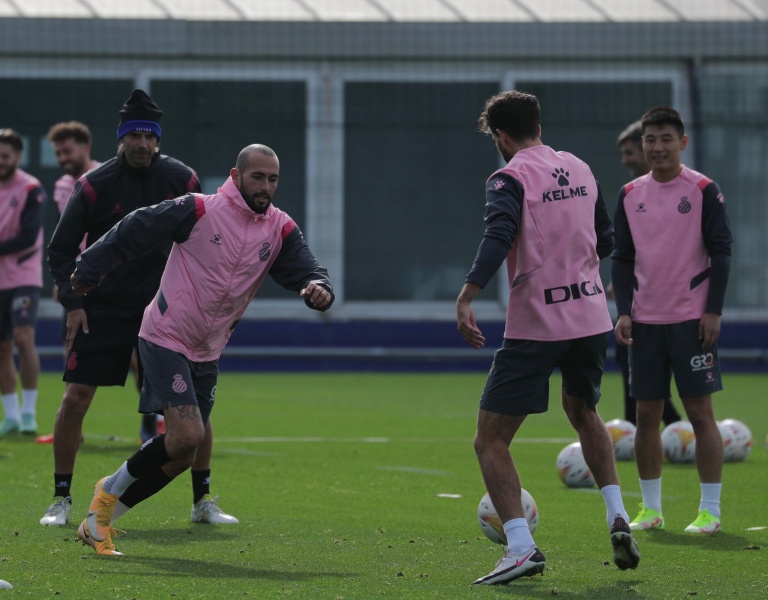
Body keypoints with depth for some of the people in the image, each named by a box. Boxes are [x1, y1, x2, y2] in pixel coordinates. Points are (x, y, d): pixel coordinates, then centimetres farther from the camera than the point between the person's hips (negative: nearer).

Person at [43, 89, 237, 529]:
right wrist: (73, 302, -9)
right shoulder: (94, 185, -6)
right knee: (75, 398, -9)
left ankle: (203, 500, 7)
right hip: (103, 307, -1)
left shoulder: (183, 180, -2)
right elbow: (61, 249, 1)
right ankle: (62, 499, 5)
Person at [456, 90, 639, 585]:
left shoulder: (510, 178, -9)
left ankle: (521, 547, -15)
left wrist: (467, 298, -31)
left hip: (536, 327, -6)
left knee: (491, 440, 0)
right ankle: (618, 518, 17)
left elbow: (498, 238, -25)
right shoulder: (580, 169, 11)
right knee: (583, 411, 32)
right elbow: (606, 241, 19)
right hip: (592, 317, 7)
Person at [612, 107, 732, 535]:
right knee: (646, 415, 6)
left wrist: (713, 312, -10)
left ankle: (710, 511, 2)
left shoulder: (704, 191, -5)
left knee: (700, 412, -3)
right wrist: (624, 311, 2)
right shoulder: (630, 195, 8)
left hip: (692, 320, -4)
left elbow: (721, 252, -5)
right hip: (646, 321, 4)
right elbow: (622, 257, 11)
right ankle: (650, 509, 14)